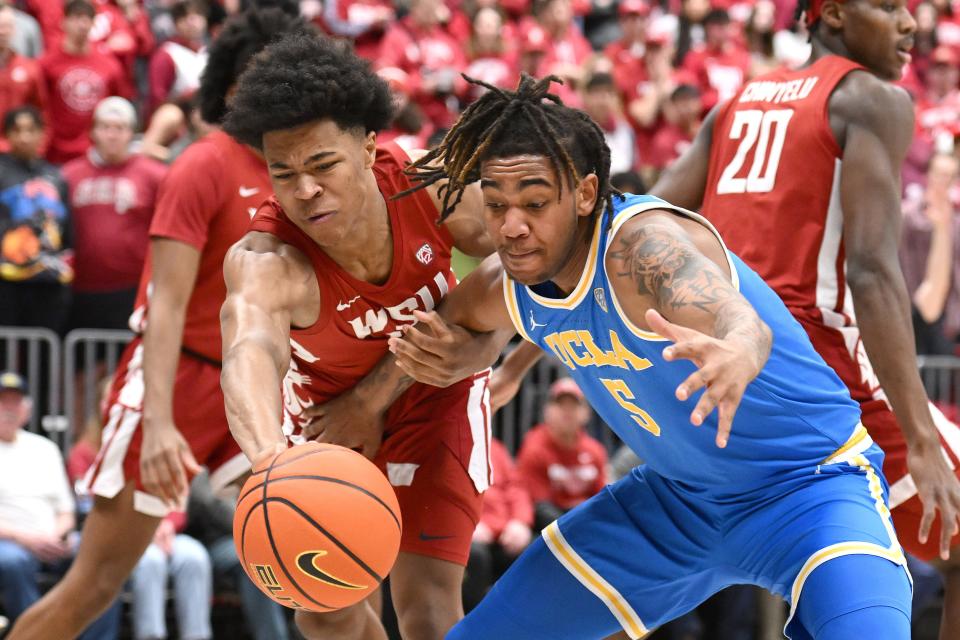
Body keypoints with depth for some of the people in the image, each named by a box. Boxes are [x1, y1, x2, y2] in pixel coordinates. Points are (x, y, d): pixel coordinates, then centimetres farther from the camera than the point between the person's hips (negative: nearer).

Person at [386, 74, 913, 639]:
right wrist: (425, 353, -6)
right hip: (680, 496, 7)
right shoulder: (503, 288, -8)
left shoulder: (641, 242, -31)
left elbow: (743, 323, -52)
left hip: (812, 484, -7)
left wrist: (737, 356, -76)